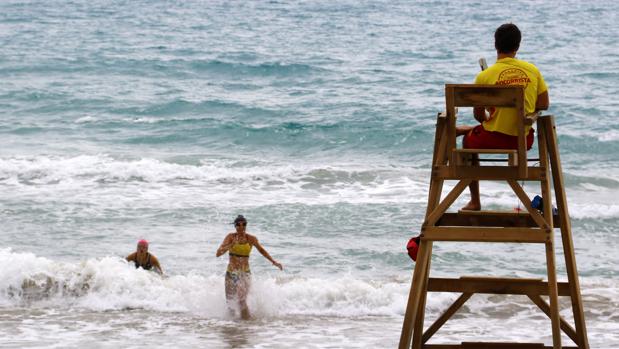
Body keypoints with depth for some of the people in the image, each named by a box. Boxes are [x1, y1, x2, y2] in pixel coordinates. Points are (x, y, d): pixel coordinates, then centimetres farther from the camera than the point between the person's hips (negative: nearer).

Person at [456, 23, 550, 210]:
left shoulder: (484, 76, -12)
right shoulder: (532, 70, -4)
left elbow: (478, 115, -4)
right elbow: (543, 105, 3)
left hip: (494, 139, -3)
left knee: (468, 138, 30)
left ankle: (475, 201, 31)